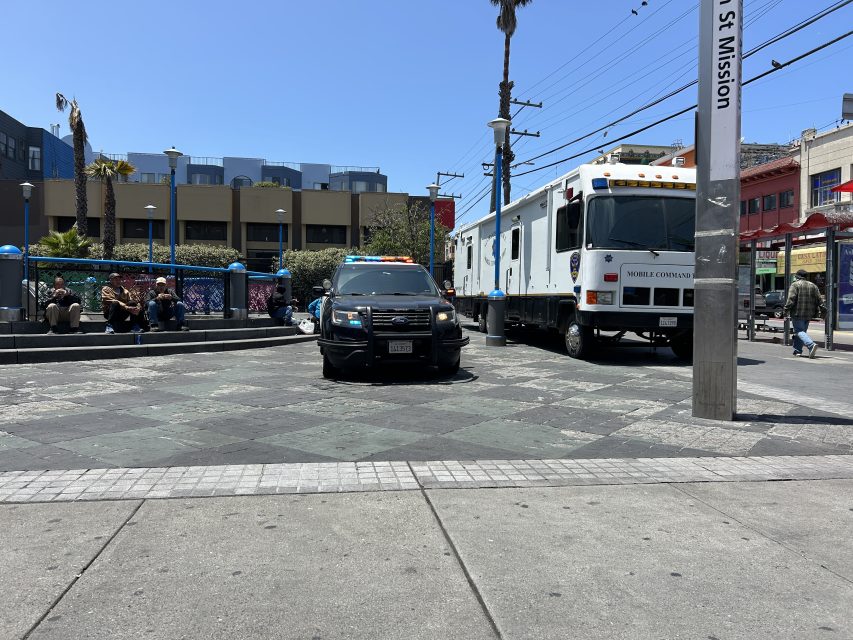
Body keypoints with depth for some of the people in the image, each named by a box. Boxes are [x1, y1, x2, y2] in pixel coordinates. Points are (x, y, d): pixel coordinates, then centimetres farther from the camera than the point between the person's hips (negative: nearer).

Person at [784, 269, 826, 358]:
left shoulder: (795, 285, -3)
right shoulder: (813, 286, 15)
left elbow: (791, 298, -14)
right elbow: (819, 299, 11)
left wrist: (787, 309, -12)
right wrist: (822, 310, 12)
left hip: (798, 313, -6)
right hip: (808, 314, 6)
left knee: (799, 331, -9)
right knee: (802, 331, 16)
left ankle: (811, 345, -31)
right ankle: (798, 350, 17)